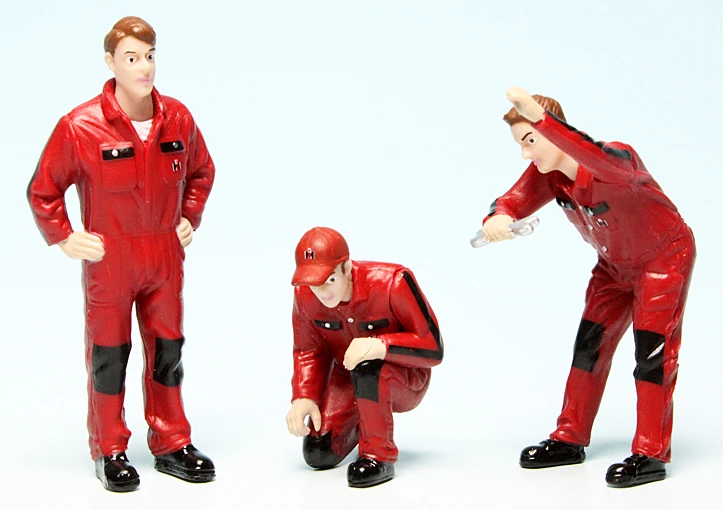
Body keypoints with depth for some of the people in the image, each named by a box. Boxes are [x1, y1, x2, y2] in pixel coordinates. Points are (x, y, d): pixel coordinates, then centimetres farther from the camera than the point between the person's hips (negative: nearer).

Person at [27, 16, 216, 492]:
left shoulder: (177, 118, -2)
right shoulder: (80, 127, -14)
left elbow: (201, 171, 17)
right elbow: (43, 191, -2)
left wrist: (190, 219, 9)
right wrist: (63, 239, -5)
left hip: (166, 257, 4)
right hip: (109, 260, -4)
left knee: (168, 350, 12)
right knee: (109, 354, 6)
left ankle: (172, 444, 25)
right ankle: (109, 452, 18)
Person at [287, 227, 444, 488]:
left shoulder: (392, 283, -30)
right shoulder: (305, 295, -16)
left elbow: (433, 349, -27)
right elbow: (308, 351, 2)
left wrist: (380, 345, -42)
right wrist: (304, 397, -14)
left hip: (406, 382, -5)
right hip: (347, 380, 5)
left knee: (367, 368, -38)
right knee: (318, 454, -7)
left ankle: (379, 456, -19)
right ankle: (358, 424, 27)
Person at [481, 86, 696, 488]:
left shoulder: (619, 159, -37)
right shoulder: (546, 174, -14)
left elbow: (603, 163, -60)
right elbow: (513, 201, -17)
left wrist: (539, 117, -69)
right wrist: (498, 218, -44)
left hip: (663, 255, -7)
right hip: (614, 263, 7)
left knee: (653, 349, -12)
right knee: (589, 345, 8)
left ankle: (651, 454, -4)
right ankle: (571, 440, 19)